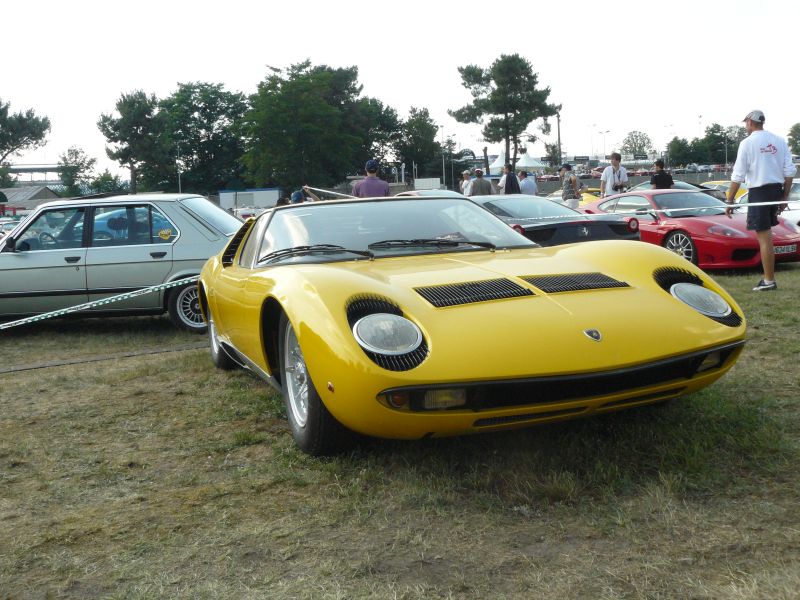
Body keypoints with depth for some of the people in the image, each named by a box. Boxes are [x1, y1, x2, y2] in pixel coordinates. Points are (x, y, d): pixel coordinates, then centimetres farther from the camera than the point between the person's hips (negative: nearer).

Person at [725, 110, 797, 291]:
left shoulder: (747, 143, -6)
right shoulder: (779, 141, 8)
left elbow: (738, 176, -9)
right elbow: (789, 171, 6)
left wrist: (730, 201, -4)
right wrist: (785, 196, 15)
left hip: (758, 191, -6)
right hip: (777, 189, 6)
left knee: (764, 237, -4)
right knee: (765, 234, 16)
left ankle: (769, 281, -2)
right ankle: (768, 276, 17)